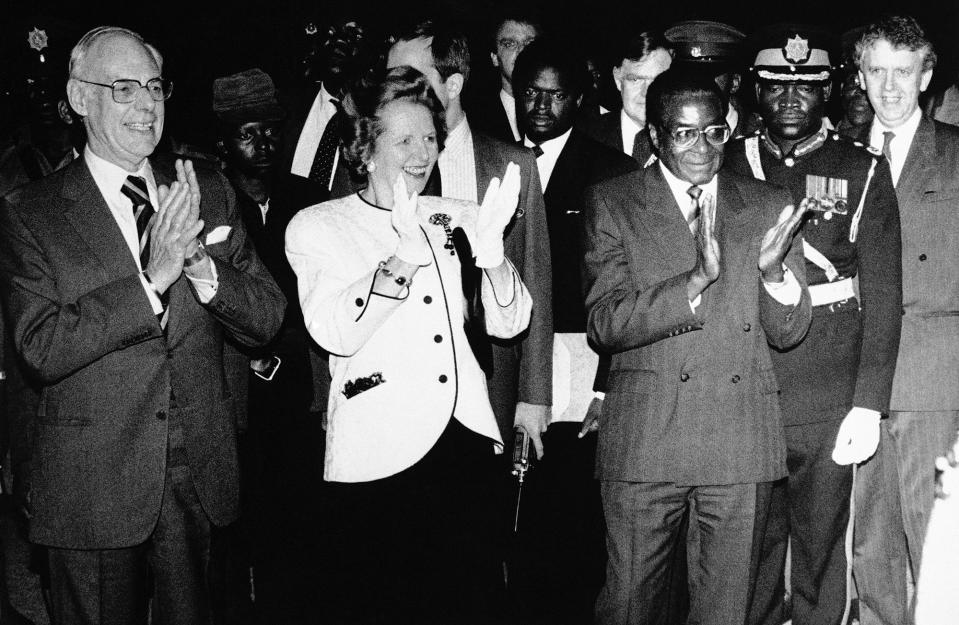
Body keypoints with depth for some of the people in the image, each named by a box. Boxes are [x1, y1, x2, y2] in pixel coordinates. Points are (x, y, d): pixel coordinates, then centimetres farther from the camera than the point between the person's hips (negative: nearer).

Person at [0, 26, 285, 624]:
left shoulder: (208, 192, 3)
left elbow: (267, 318, 0)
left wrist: (201, 265, -19)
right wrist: (151, 278, -25)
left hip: (200, 477, 3)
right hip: (94, 488, -3)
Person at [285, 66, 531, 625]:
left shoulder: (456, 218, 11)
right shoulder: (316, 227, 1)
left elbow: (510, 323, 4)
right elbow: (333, 332, -15)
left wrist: (492, 254, -15)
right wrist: (400, 261, -28)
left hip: (468, 441, 4)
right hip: (379, 454, -3)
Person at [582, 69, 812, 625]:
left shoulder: (769, 205, 8)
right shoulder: (611, 203, 1)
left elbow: (790, 332, 6)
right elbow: (604, 324, -10)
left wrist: (772, 270, -14)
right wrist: (696, 279, -23)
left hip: (742, 445, 2)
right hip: (643, 440, -2)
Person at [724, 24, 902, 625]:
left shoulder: (863, 170, 2)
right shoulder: (731, 165, 7)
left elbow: (883, 294, -2)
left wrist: (868, 406, -8)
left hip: (827, 407, -1)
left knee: (821, 549, 7)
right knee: (750, 549, 10)